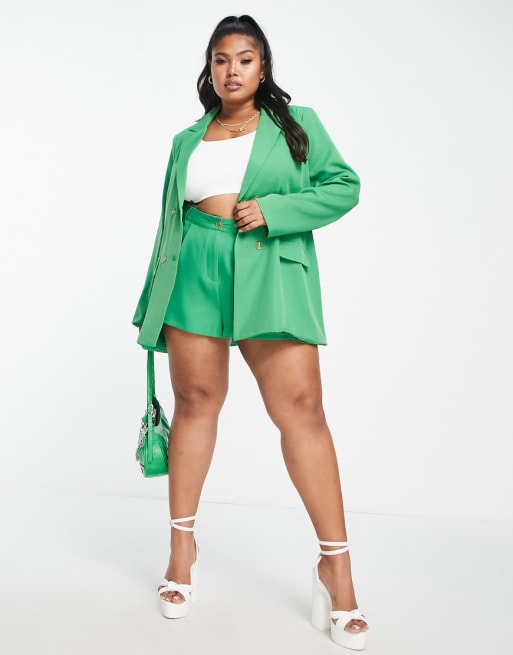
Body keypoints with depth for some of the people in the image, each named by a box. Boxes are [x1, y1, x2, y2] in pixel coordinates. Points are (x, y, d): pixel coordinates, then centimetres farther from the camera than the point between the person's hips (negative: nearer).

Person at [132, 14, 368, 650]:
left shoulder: (297, 123, 13)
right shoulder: (187, 140, 20)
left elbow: (344, 185, 5)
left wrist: (274, 208, -9)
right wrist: (155, 303, 17)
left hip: (270, 278, -3)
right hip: (195, 276, 3)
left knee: (301, 408, -10)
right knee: (194, 402, 3)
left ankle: (335, 563, -2)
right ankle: (182, 543, 20)